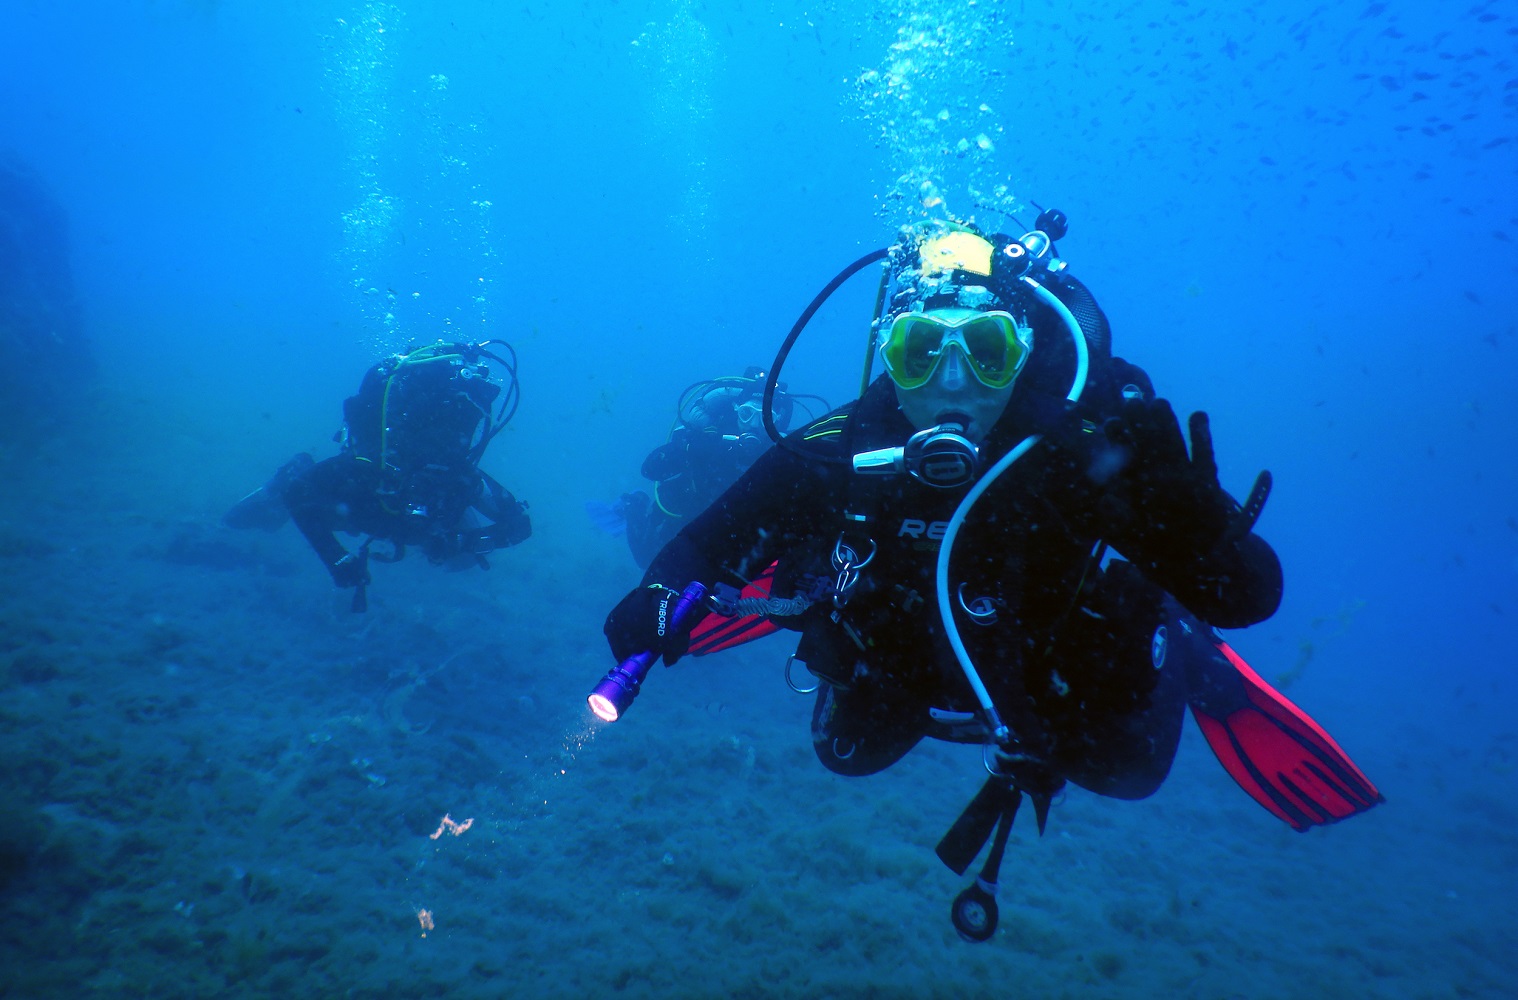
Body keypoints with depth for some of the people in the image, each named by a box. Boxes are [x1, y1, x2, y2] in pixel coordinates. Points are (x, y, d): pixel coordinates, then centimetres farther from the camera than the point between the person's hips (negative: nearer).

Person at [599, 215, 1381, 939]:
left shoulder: (1091, 458, -40)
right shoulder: (837, 457, -35)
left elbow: (1249, 596, -40)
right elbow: (709, 543, -23)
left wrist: (1177, 509, -62)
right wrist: (658, 601, -45)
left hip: (1061, 674, -1)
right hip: (898, 657, 2)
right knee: (849, 752, 25)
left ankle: (1183, 665, 46)